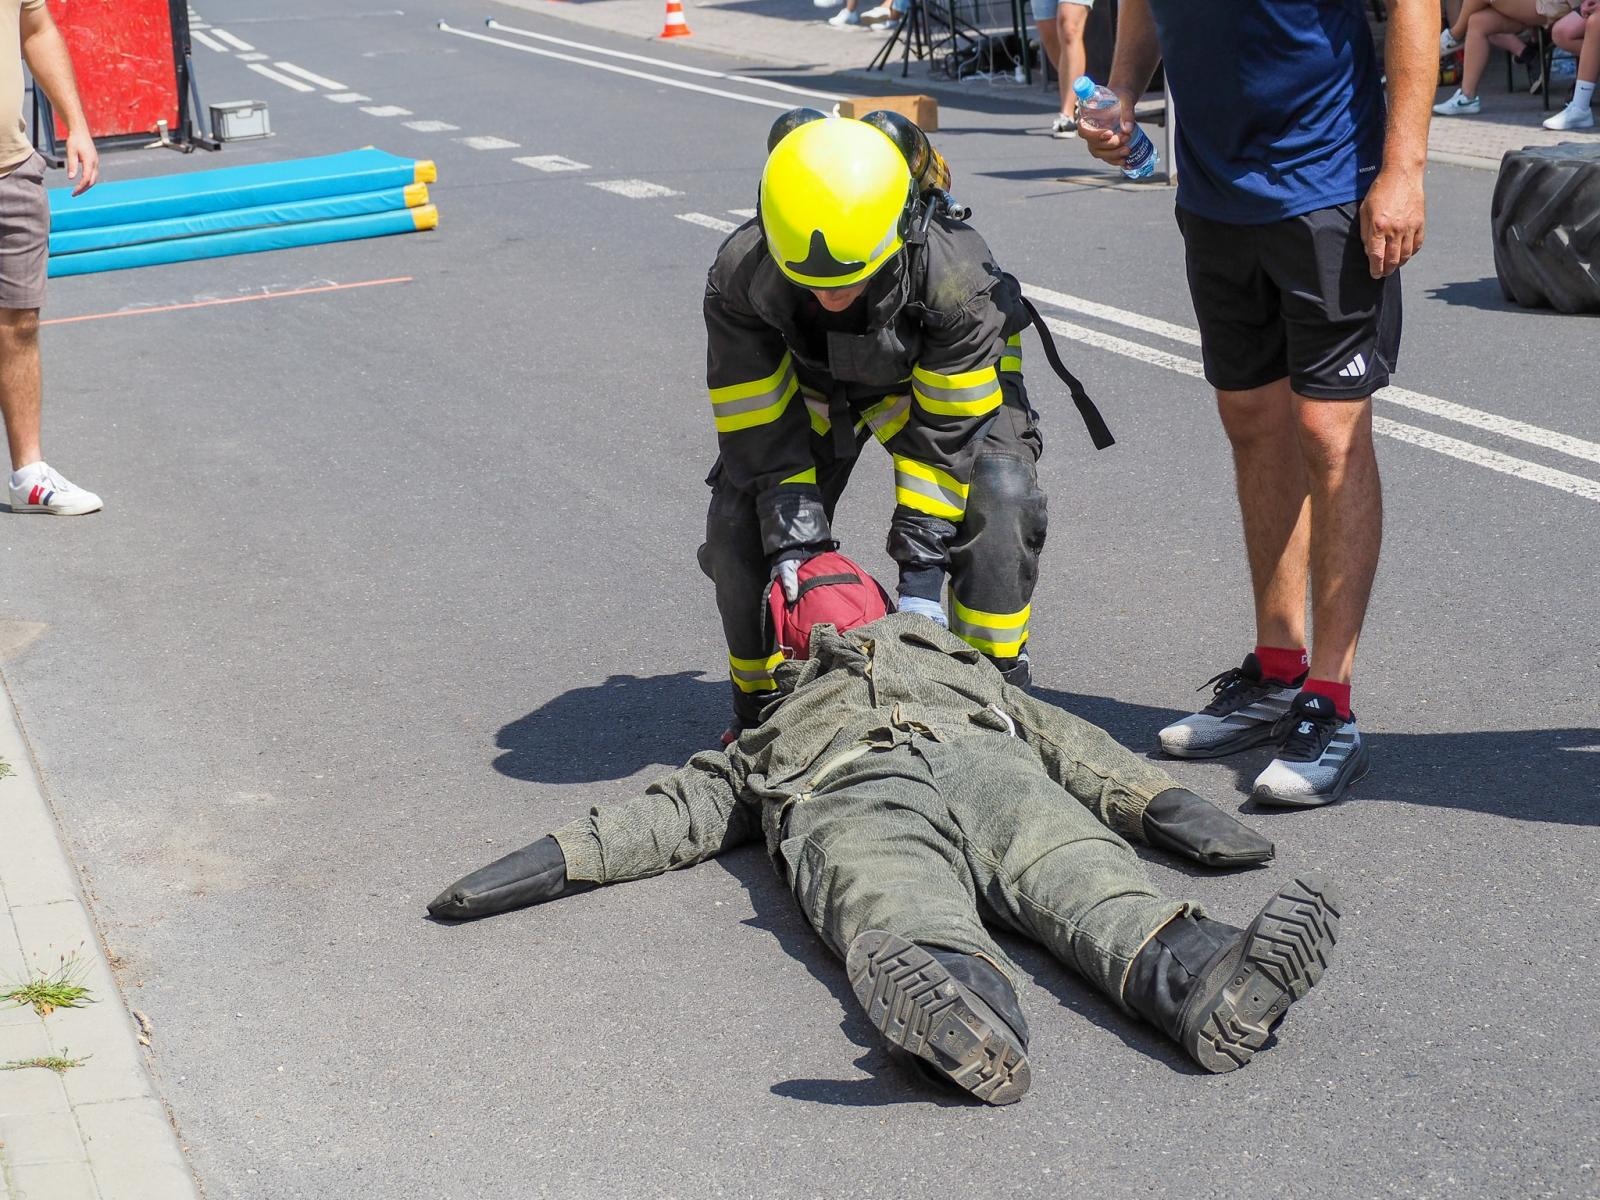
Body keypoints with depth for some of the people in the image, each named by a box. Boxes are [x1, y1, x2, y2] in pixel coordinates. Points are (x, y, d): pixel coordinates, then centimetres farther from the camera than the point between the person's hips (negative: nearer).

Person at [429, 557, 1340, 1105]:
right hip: (849, 798, -1)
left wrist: (1162, 803, 11)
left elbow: (1069, 742, 31)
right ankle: (964, 1013, -73)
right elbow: (683, 808, 34)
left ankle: (1201, 979, -66)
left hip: (983, 760, 2)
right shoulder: (776, 732, 46)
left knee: (1087, 879, -34)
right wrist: (556, 860, 18)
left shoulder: (966, 671, 47)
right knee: (903, 924, -39)